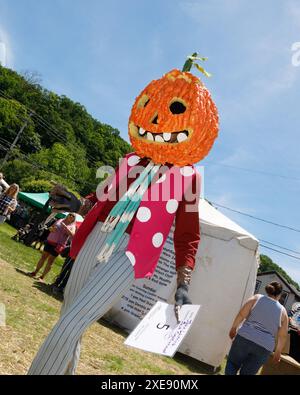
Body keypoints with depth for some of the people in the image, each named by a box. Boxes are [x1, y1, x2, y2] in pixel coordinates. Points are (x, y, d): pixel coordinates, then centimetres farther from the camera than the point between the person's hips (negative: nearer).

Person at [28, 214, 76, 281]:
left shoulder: (72, 226, 0)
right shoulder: (60, 220, 12)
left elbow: (72, 235, -18)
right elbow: (50, 228, 19)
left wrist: (65, 227, -25)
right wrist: (52, 229, -5)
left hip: (58, 245, -4)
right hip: (49, 241, 4)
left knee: (50, 261, 0)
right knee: (43, 257, 10)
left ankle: (42, 277, 10)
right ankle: (35, 272, 22)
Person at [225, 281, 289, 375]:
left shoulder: (257, 298, 6)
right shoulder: (282, 311, 10)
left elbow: (242, 314, -2)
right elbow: (283, 335, 11)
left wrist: (234, 328, 9)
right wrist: (278, 352, 21)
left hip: (244, 338, -1)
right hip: (264, 347, 2)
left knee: (232, 363, 17)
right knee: (247, 373, 13)